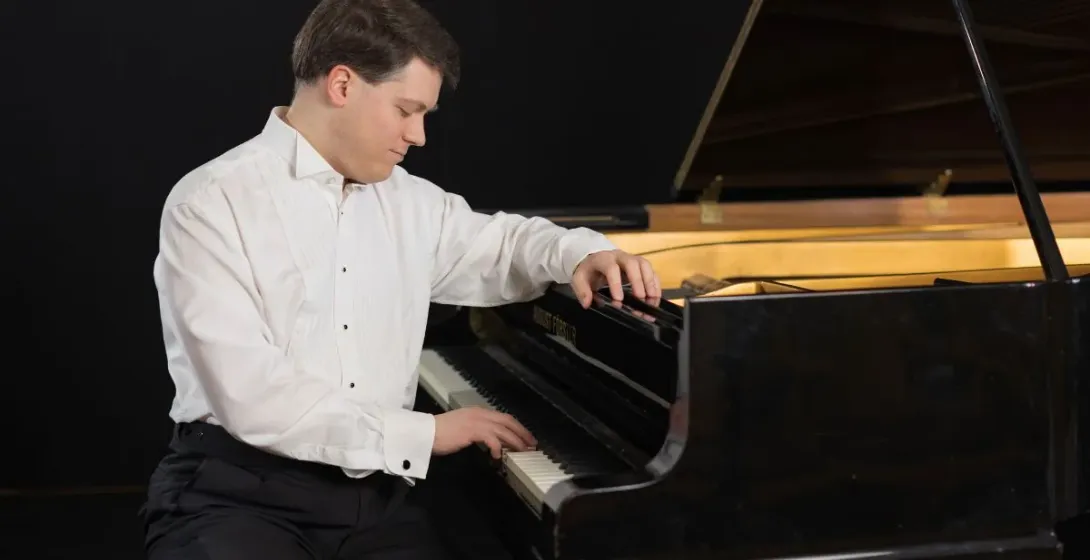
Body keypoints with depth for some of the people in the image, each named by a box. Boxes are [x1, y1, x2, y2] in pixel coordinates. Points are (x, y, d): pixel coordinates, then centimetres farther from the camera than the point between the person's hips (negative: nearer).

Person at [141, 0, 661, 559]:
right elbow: (253, 396, -17)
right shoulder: (211, 203, -8)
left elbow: (496, 241, 29)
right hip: (237, 492, -5)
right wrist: (422, 435, -14)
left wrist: (581, 253, 7)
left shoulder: (404, 199, 10)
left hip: (376, 492, 5)